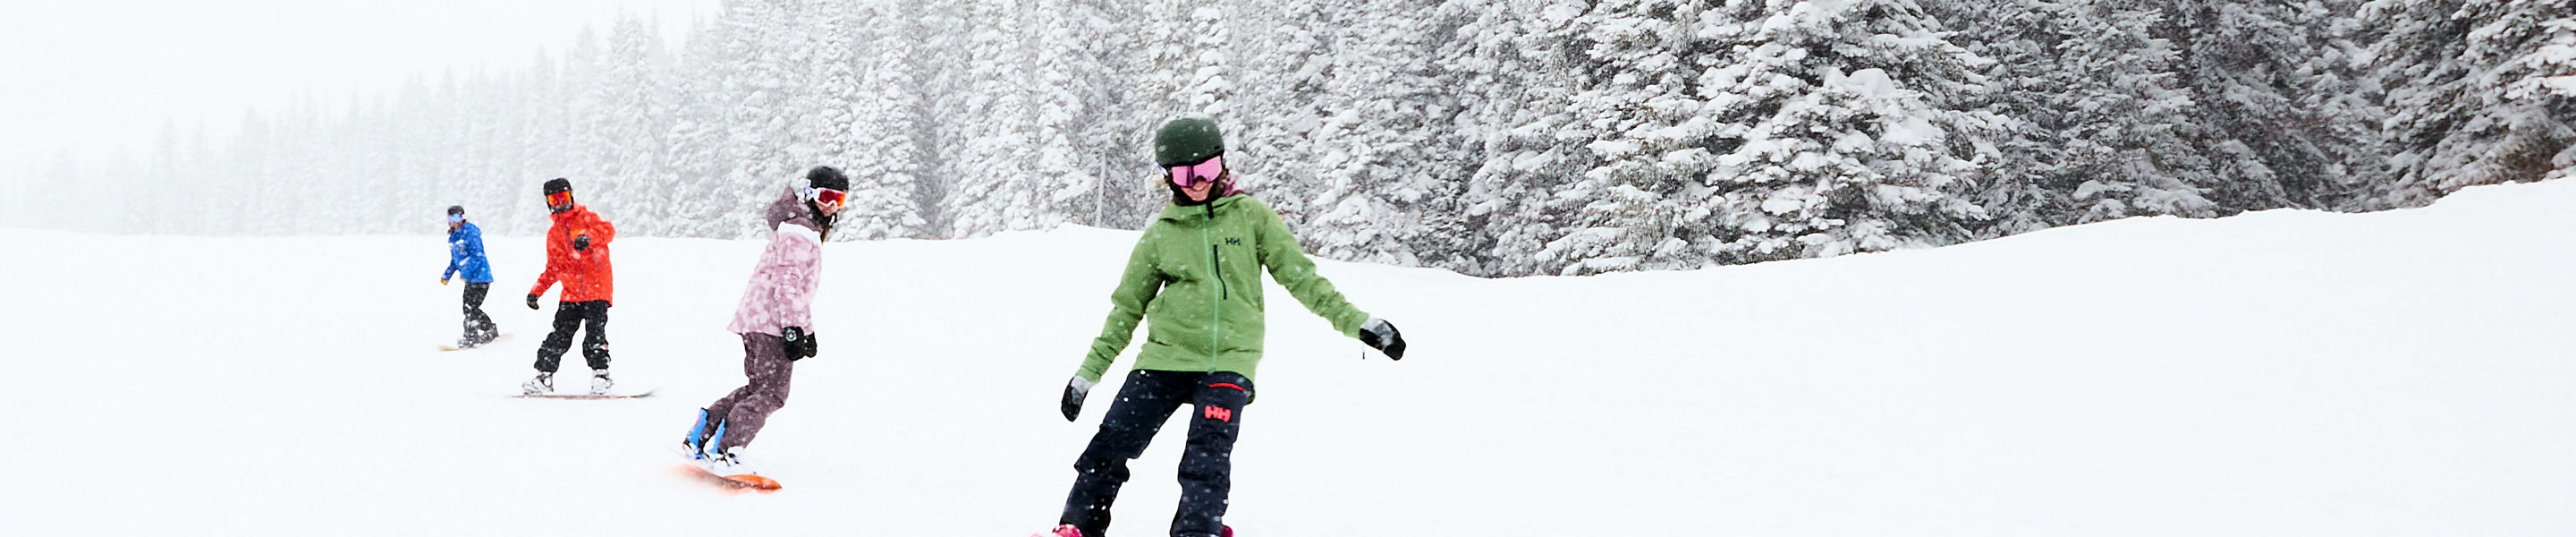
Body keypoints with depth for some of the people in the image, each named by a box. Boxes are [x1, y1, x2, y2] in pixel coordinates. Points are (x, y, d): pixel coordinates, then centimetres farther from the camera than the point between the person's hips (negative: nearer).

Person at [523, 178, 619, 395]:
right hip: (570, 294, 4)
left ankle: (600, 373, -5)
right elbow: (553, 269, 24)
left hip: (597, 291, -4)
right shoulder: (553, 234, 19)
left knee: (595, 334, -12)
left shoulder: (586, 218, 5)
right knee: (560, 335, -2)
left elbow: (608, 230, -16)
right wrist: (535, 291, 15)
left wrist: (588, 237, -36)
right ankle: (544, 376, 1)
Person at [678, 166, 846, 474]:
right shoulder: (799, 229, -9)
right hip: (773, 320, -11)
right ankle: (725, 452, -20)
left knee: (758, 387, 16)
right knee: (771, 393, -13)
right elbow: (789, 280, -19)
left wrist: (806, 329, 31)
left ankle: (698, 438, 17)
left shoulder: (809, 228, 25)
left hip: (757, 319, 11)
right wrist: (794, 327, -23)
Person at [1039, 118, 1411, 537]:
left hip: (1230, 360, -2)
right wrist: (1089, 372, 14)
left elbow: (1300, 276, 6)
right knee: (1112, 443, -3)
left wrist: (1355, 321, -2)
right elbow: (1128, 308, 15)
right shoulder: (1160, 235, 8)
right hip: (1166, 356, 2)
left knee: (1207, 458, -19)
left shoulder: (1251, 216, 5)